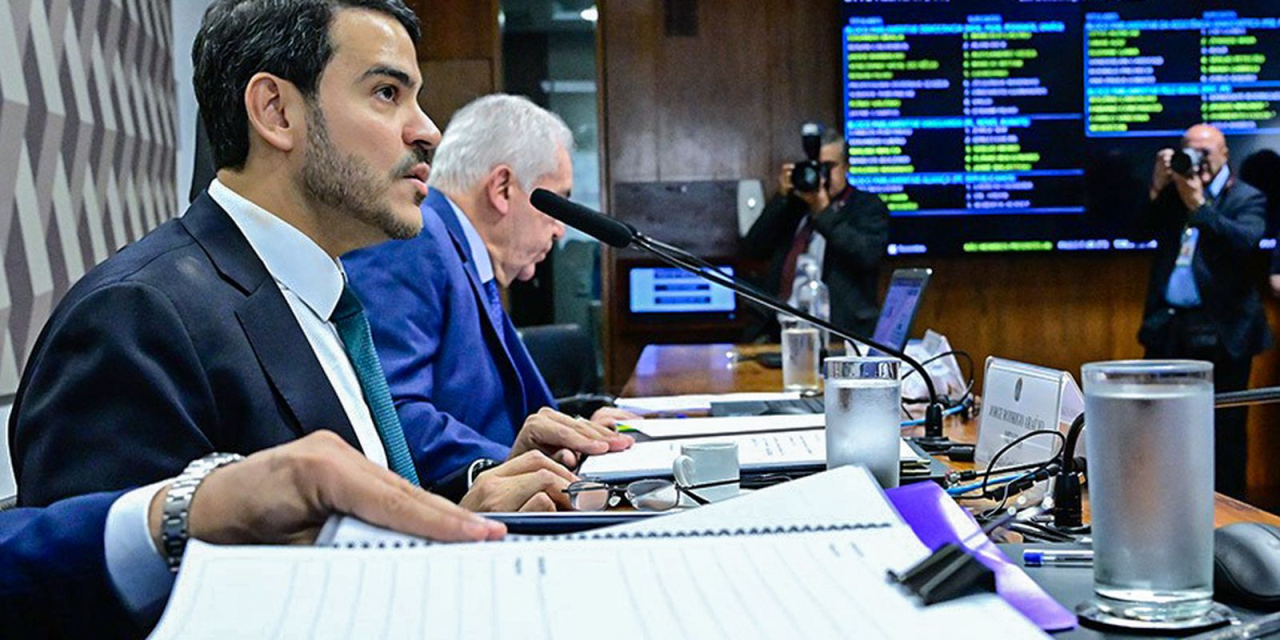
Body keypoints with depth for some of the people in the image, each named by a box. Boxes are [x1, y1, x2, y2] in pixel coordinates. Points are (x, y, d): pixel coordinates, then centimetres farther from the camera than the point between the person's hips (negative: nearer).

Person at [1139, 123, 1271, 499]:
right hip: (1168, 327, 4)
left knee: (1224, 431, 0)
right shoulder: (1172, 192, 15)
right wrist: (1157, 187, -5)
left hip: (1219, 332, -4)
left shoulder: (1246, 199, 2)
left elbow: (1246, 241, -17)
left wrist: (1198, 205, -19)